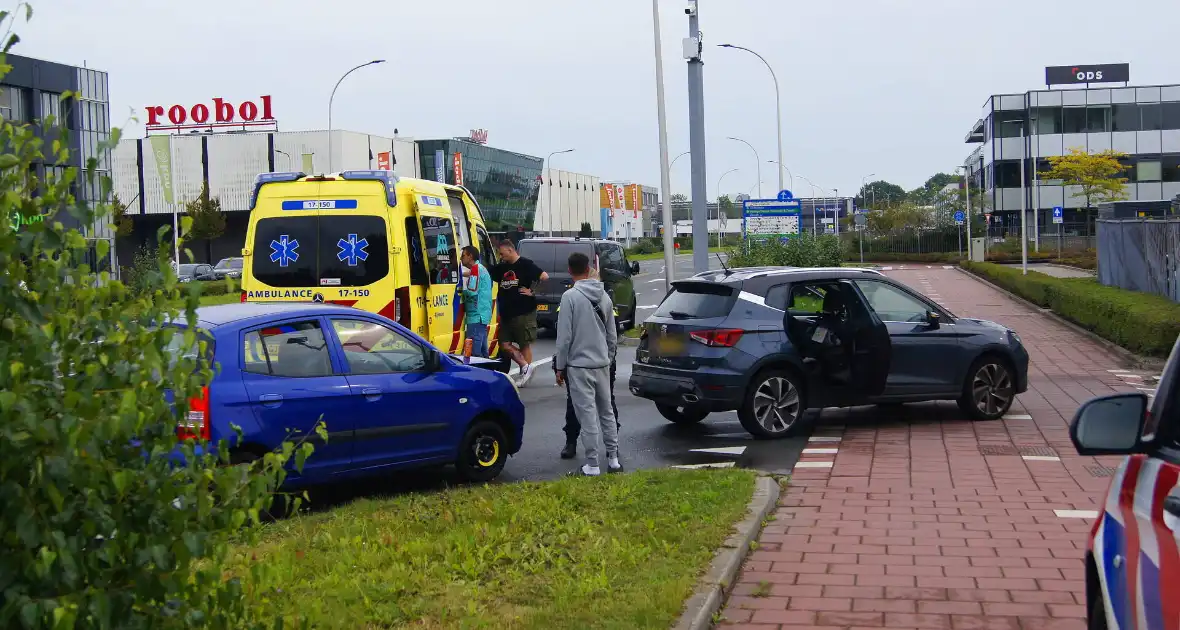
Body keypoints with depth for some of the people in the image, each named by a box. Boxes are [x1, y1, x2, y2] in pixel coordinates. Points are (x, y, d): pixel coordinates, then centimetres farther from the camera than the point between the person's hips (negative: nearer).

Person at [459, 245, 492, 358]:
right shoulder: (481, 268, 21)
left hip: (476, 316, -11)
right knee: (482, 350, 14)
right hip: (483, 315, 11)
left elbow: (472, 291, -19)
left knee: (474, 352, -13)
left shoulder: (476, 268, -10)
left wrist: (461, 290, -2)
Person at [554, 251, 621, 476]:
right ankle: (613, 459, 19)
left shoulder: (570, 297, -13)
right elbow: (612, 335, 12)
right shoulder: (604, 296, 6)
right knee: (606, 411, 15)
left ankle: (592, 464, 0)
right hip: (602, 364, 6)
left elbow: (564, 336, -13)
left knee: (588, 414, -3)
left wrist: (560, 367, -5)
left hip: (579, 365, -6)